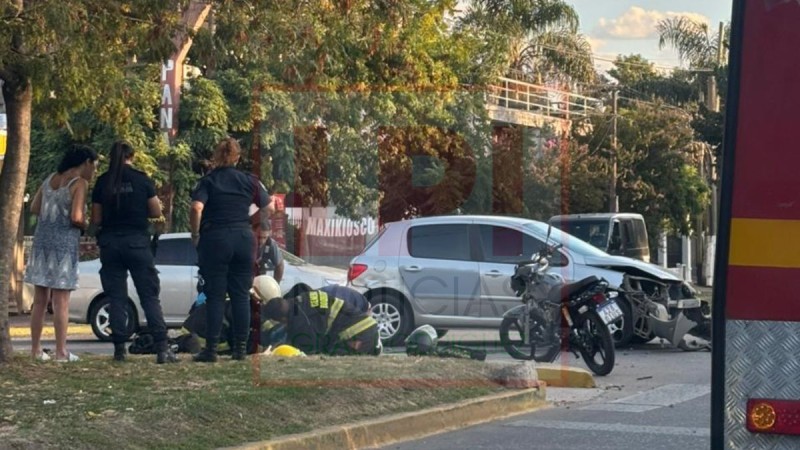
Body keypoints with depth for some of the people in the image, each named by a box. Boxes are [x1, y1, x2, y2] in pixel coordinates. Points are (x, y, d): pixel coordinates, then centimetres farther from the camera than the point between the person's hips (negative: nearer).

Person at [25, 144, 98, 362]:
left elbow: (34, 208, 15)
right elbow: (76, 217, -17)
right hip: (64, 243, -6)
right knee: (61, 301, -2)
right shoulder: (80, 183, -9)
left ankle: (36, 349, 13)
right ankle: (61, 352, -1)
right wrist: (87, 227, 2)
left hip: (42, 240, 6)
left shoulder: (51, 179, 12)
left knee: (40, 300, 11)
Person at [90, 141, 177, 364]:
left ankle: (120, 349, 3)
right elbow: (156, 212, 1)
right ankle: (162, 348, -7)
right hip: (137, 242, -2)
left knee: (116, 297, 7)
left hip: (110, 243, 2)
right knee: (150, 296, 1)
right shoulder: (141, 179, -3)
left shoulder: (102, 182, 2)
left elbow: (96, 220, 3)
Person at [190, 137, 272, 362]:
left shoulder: (207, 181, -1)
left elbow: (196, 209, -17)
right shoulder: (249, 180, 6)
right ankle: (240, 348, 7)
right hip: (244, 240, 2)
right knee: (241, 295, 7)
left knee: (215, 296, 1)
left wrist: (195, 234, -4)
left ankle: (211, 349, -1)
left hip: (215, 240, -2)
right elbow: (267, 208, 5)